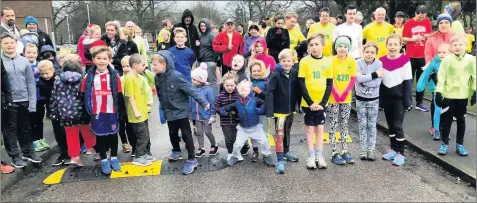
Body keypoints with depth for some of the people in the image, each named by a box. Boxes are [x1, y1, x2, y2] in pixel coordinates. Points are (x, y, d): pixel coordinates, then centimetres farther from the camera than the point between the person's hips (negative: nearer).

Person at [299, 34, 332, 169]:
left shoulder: (328, 62, 0)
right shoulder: (305, 61, -7)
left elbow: (329, 84, 0)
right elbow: (301, 83, -9)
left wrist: (322, 103, -9)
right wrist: (310, 102, -15)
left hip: (321, 102, 2)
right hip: (308, 102, -2)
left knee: (320, 128, 10)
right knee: (310, 129, 6)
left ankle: (319, 156, 19)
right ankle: (311, 157, 15)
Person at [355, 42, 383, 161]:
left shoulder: (379, 64, -8)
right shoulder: (358, 63, -8)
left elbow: (377, 83, -18)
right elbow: (358, 79, -23)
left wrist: (365, 78, -20)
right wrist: (374, 74, -22)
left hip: (374, 100, 0)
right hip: (360, 99, 0)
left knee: (372, 125, 8)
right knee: (362, 125, 7)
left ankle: (371, 149, 17)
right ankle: (363, 149, 16)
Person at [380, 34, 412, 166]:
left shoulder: (405, 60, -8)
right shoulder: (382, 60, 3)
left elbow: (408, 81, -8)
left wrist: (407, 100, -11)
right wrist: (379, 99, 6)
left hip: (399, 97, -4)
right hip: (386, 97, 4)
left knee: (397, 125, -5)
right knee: (390, 125, 13)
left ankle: (401, 153, 5)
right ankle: (393, 149, 26)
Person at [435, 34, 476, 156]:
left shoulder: (471, 59, -3)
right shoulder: (447, 59, -7)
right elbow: (441, 77, -6)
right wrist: (438, 93, -9)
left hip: (463, 96, 2)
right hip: (448, 95, -2)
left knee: (461, 120, 12)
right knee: (446, 120, 5)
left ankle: (459, 144, 23)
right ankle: (444, 144, 17)